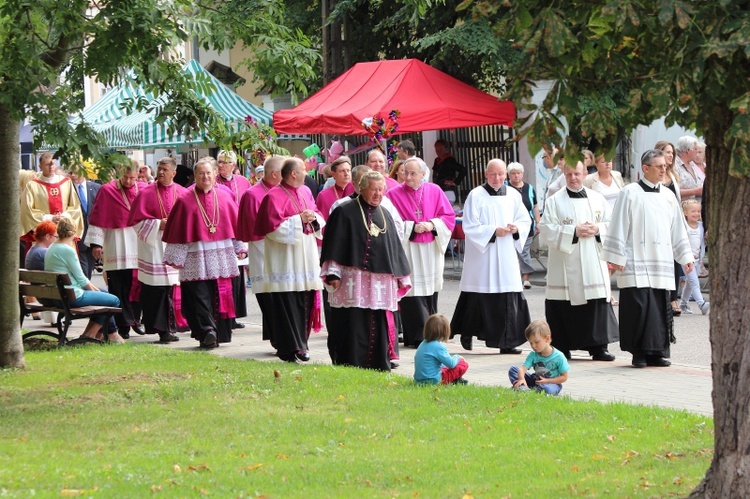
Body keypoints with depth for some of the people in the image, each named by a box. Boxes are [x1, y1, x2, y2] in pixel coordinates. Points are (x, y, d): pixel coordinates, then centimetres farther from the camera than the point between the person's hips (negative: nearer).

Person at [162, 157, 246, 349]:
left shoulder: (225, 197, 8)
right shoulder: (185, 201, -1)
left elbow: (235, 224, 13)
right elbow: (178, 230, -1)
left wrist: (240, 248, 10)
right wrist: (176, 258, -4)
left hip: (221, 256, 3)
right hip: (196, 259, -3)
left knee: (220, 296, 3)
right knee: (200, 296, -10)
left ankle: (218, 332, 9)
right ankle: (207, 331, -14)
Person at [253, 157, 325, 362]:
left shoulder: (305, 192, 13)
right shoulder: (274, 196, -10)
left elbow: (319, 218, 21)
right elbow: (274, 226, -16)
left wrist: (313, 218, -2)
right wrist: (299, 220, -17)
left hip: (306, 257, 7)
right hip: (285, 260, -7)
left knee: (305, 303, 8)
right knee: (287, 305, -8)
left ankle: (300, 343, 16)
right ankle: (290, 348, -7)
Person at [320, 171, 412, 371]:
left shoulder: (385, 215, 17)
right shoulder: (345, 212, -1)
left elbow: (395, 247, 21)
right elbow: (334, 243, -5)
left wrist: (402, 278, 18)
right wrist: (333, 274, -13)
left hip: (381, 282, 5)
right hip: (353, 280, -5)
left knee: (380, 327, 5)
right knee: (354, 328, -6)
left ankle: (380, 368, 11)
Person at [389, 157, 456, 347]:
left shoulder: (435, 192, 5)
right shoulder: (395, 194, -2)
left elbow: (449, 216, 5)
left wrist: (433, 225, -11)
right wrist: (412, 228, -16)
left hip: (431, 251, 3)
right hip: (408, 251, -3)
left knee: (430, 291, 7)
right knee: (412, 292, -9)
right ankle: (418, 336, -7)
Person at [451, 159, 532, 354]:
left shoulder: (513, 195, 9)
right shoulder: (476, 196, -5)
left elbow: (525, 221, 15)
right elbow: (470, 226, -8)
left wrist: (516, 228, -7)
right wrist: (494, 231, -15)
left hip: (507, 256, 4)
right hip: (482, 255, -4)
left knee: (510, 299, -3)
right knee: (479, 298, 1)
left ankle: (507, 342, 1)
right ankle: (467, 334, 21)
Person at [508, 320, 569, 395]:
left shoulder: (559, 357, -15)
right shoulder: (533, 355, -6)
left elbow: (564, 377, -10)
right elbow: (523, 368, -19)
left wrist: (547, 381, -19)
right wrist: (521, 379, -42)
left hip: (553, 383, -4)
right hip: (535, 381, 4)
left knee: (549, 390, -43)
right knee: (513, 370, -9)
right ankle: (523, 387, -31)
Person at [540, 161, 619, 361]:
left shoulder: (597, 199, 11)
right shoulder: (555, 201, 2)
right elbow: (547, 230, -7)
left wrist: (597, 229, -10)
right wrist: (574, 232, -15)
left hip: (593, 265, 2)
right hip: (565, 265, -2)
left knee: (598, 303, -3)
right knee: (565, 307, -3)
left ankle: (598, 346, 1)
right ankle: (562, 347, 5)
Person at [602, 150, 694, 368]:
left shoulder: (667, 196, 13)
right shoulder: (630, 193, -2)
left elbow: (677, 228, 19)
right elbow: (618, 227, -4)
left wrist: (685, 256, 15)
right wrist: (616, 258, -8)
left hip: (662, 263, 5)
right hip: (637, 264, -5)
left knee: (661, 308, 3)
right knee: (639, 307, -9)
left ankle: (657, 352, 9)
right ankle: (639, 353, -1)